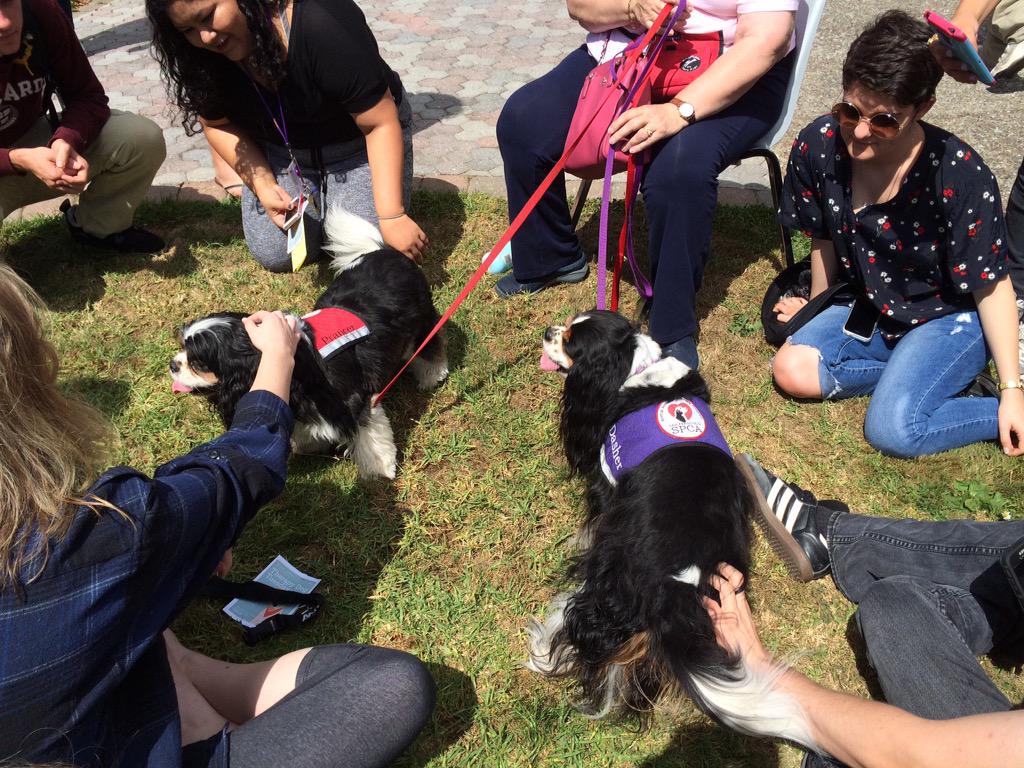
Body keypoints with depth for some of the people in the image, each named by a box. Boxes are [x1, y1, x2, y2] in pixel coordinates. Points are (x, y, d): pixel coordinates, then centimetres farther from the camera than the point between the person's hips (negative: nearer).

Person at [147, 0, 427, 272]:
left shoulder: (322, 26, -33)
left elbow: (380, 123, -30)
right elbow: (217, 124, 0)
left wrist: (392, 217, -33)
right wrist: (264, 187, -15)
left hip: (356, 144, -4)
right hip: (280, 151, 4)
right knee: (276, 255, -8)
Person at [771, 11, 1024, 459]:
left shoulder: (960, 177, -26)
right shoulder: (817, 147, -16)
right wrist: (817, 308, 16)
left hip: (951, 319, -5)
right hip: (869, 308, 6)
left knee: (892, 429, -24)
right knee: (792, 371, -16)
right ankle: (912, 374, -3)